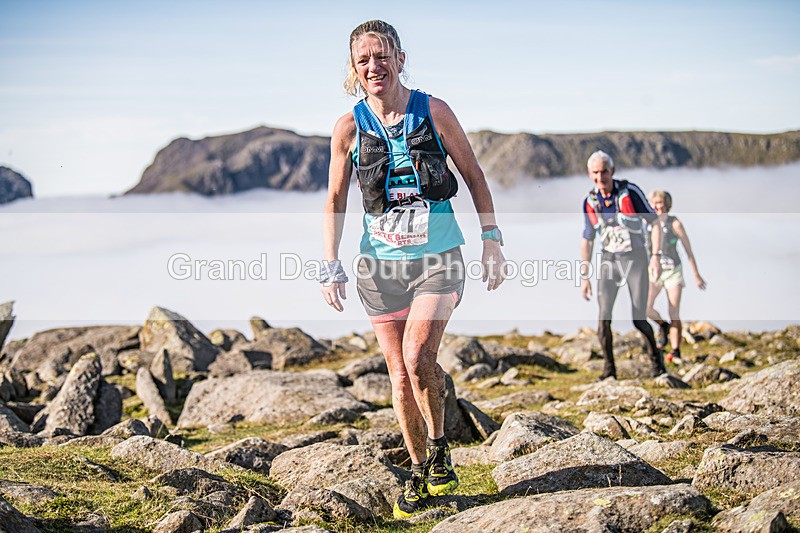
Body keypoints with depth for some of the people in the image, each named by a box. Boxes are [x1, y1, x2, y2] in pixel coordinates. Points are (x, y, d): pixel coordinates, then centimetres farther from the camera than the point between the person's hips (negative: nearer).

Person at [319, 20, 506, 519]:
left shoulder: (434, 111, -2)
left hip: (438, 255, -2)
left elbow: (474, 175, 6)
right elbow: (335, 201, 6)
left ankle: (440, 447, 4)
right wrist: (331, 266, -3)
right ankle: (420, 471, 22)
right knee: (401, 374, 5)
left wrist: (492, 239, 1)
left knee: (418, 356, -21)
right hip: (380, 261, 2)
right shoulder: (349, 127, 1)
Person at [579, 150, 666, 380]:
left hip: (636, 258, -3)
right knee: (604, 316, -11)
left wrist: (656, 256, -13)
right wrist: (584, 277, 7)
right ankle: (609, 368, 0)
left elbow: (654, 221, -5)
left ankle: (655, 357, 20)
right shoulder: (590, 202, 0)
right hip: (609, 260, 3)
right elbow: (587, 240, 9)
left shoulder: (630, 192, -11)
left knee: (639, 319, -5)